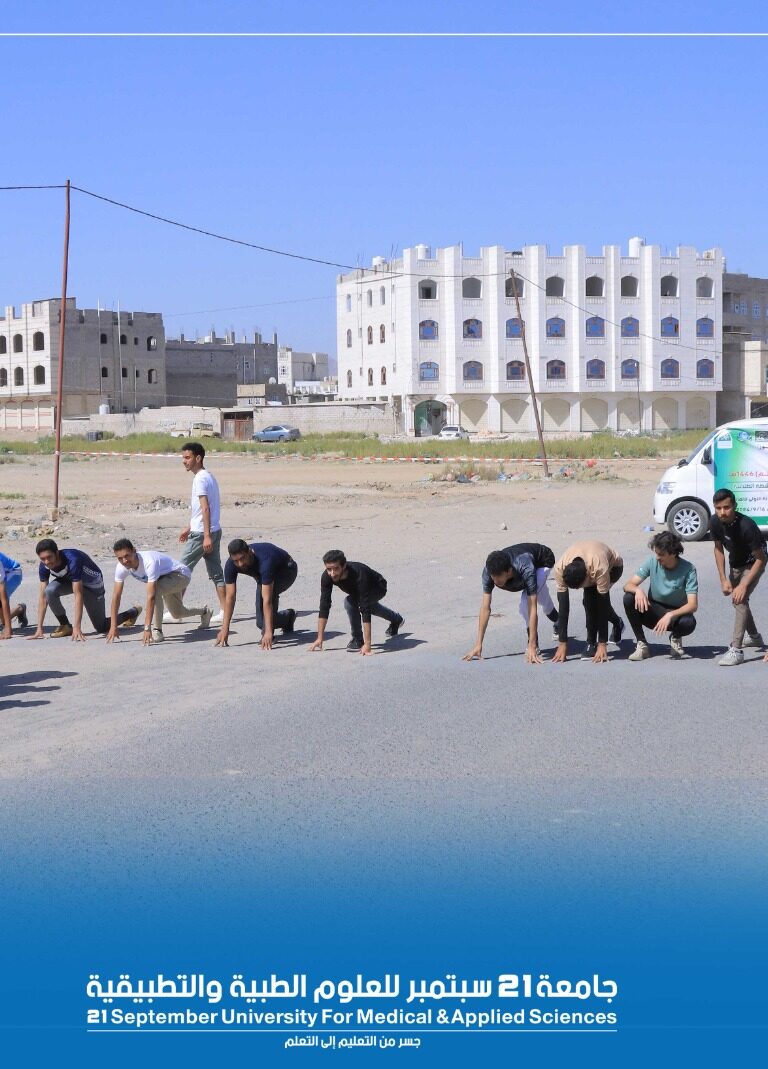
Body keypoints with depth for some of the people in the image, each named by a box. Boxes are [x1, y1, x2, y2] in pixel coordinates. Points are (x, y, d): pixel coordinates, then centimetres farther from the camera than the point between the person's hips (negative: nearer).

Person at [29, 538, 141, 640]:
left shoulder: (72, 560, -41)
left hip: (92, 583, -5)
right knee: (50, 590, -28)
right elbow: (43, 597, -19)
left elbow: (78, 595, -42)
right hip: (68, 580, 5)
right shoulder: (44, 566, -23)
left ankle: (134, 612, 26)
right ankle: (65, 627, -7)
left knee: (101, 627, -1)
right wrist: (39, 629, -24)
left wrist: (77, 628, -45)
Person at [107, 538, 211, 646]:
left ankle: (157, 631, -25)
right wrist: (113, 627, -23)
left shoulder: (149, 562, -42)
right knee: (178, 614, 23)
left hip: (181, 574, -8)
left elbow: (151, 596, -47)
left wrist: (147, 628, -50)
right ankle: (204, 612, 55)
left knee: (155, 589, -37)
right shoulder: (121, 567, -22)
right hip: (165, 578, 8)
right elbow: (116, 596, -18)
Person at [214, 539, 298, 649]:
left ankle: (268, 635, -22)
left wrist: (268, 632, -51)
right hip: (264, 574, 6)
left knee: (270, 592, -38)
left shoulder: (264, 561, -45)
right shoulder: (230, 565, -29)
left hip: (287, 570, -6)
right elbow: (230, 597, -26)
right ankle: (288, 616, 31)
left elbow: (267, 599, -48)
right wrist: (225, 629, -32)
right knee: (261, 623, 0)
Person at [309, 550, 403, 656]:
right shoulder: (327, 576, -31)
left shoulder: (358, 575, -45)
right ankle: (396, 619, 63)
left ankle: (358, 640, -11)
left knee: (350, 602, -32)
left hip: (378, 588, -7)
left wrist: (367, 644, -52)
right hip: (357, 590, 7)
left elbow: (365, 610, -48)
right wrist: (319, 638, -29)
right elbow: (324, 606, -27)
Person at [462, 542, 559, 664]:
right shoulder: (489, 571, -39)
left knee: (526, 602, -29)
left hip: (543, 561, -5)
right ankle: (558, 624, 60)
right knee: (543, 600, 29)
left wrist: (532, 647, -55)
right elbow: (485, 608, -36)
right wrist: (478, 645, -40)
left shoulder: (526, 570, -50)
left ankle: (533, 646, -12)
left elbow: (533, 609, -50)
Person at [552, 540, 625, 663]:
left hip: (613, 565, -4)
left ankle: (592, 644, -13)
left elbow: (603, 604, -38)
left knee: (590, 600, -25)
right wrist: (562, 644, -32)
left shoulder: (600, 568, -46)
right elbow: (563, 606, -32)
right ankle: (617, 623, 22)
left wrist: (602, 644, -35)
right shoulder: (560, 568, -37)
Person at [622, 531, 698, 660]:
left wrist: (670, 615, -40)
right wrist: (637, 590, -38)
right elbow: (628, 585, -14)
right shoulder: (652, 562, -11)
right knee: (629, 598, -25)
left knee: (689, 623, -37)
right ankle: (641, 645, -12)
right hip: (654, 611, 2)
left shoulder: (688, 569, -19)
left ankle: (676, 637, 3)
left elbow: (693, 605, -25)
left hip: (677, 613, -2)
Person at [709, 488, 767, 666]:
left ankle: (736, 650, -25)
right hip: (735, 563, 7)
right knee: (736, 599, 22)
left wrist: (743, 585, -33)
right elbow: (718, 548, -3)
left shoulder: (747, 526, -37)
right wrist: (724, 579, -9)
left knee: (740, 599, -24)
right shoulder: (715, 522, -20)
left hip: (753, 564, -7)